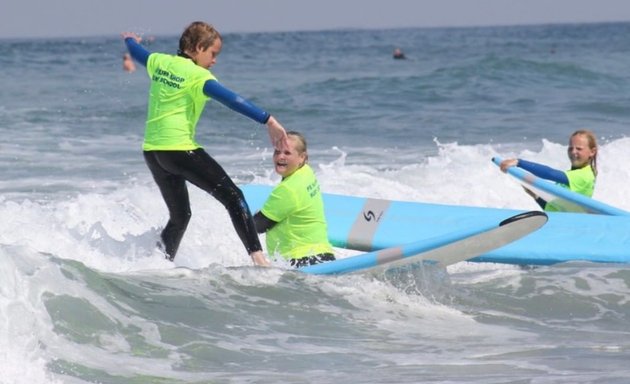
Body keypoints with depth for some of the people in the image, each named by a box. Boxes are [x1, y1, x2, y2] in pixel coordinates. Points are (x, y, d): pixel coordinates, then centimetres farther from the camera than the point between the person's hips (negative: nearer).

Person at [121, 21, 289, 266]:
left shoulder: (159, 62, 11)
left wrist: (130, 40, 57)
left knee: (179, 216, 21)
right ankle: (257, 256, -24)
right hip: (179, 150, -8)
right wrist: (268, 120, -29)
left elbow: (137, 52, 33)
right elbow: (232, 101, -22)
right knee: (233, 197, -9)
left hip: (151, 151, 8)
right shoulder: (198, 76, -10)